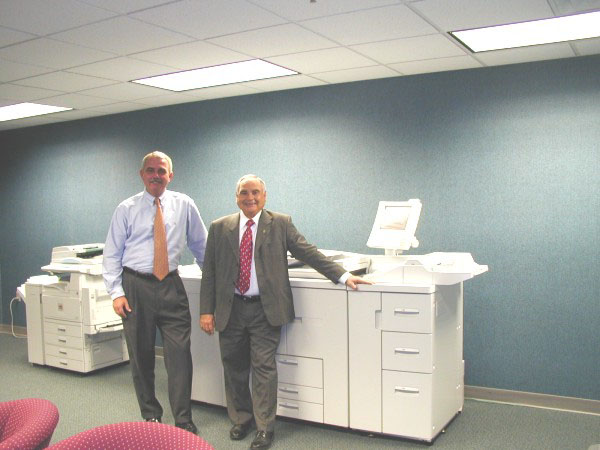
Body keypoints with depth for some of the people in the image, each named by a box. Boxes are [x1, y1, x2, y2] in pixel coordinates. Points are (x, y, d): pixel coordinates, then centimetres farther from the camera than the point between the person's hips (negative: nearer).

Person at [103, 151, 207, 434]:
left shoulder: (184, 205, 4)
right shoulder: (126, 209, 1)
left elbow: (201, 245, 13)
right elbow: (112, 254, 1)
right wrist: (116, 292, -7)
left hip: (171, 286, 0)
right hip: (136, 286, 0)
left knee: (180, 352, -4)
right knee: (140, 355, 9)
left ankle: (184, 422, 7)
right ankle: (150, 416, 26)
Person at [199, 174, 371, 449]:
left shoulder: (281, 224, 2)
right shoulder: (220, 228, 6)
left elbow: (308, 252, -2)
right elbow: (209, 272, 6)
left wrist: (343, 276, -11)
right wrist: (206, 311, 0)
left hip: (265, 310, -2)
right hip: (230, 310, 2)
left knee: (264, 367, -1)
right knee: (234, 369, 12)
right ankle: (241, 419, 33)